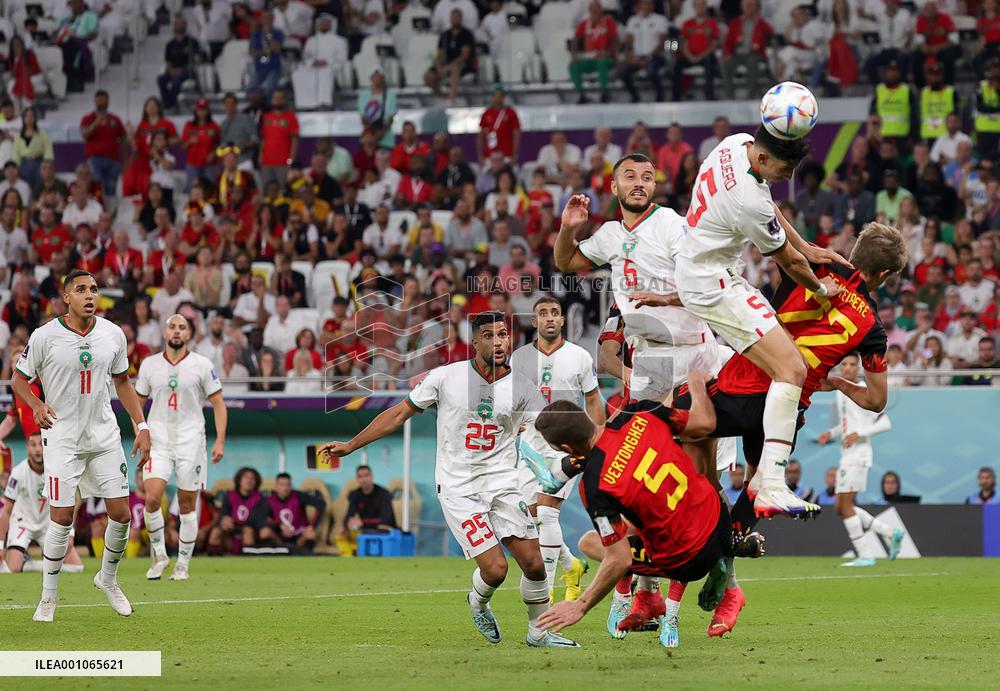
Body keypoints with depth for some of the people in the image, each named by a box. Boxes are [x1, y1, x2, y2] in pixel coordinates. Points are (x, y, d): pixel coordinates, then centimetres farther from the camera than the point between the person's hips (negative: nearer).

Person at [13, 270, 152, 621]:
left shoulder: (113, 334, 1)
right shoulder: (45, 336, -10)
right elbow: (20, 378, 1)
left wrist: (141, 425, 7)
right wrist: (36, 405, -18)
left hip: (105, 435, 4)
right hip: (63, 437, -4)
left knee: (121, 514, 1)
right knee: (61, 517, -7)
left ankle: (108, 578, 26)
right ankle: (48, 597, 8)